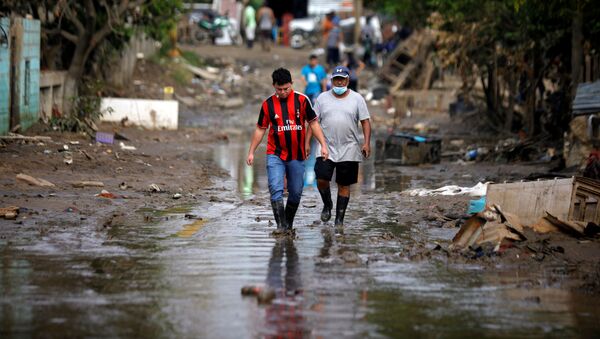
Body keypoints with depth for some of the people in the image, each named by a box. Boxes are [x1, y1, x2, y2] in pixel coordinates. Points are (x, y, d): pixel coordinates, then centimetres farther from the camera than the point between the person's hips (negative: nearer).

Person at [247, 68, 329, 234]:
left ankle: (289, 224, 22)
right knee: (276, 190, -15)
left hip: (297, 156, 1)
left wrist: (323, 145, -5)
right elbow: (260, 129, 9)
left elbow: (313, 123, 3)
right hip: (275, 155, -1)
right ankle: (281, 225, -12)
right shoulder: (268, 104, 1)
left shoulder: (301, 100, -2)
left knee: (296, 193, 6)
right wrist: (251, 152, 7)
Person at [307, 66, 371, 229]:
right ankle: (327, 205, 16)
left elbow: (365, 121, 2)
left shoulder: (357, 99, 3)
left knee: (344, 184, 3)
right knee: (321, 179, -13)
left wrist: (366, 143, -9)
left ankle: (339, 219, 11)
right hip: (326, 148, 0)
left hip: (349, 150, 0)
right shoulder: (323, 98, 6)